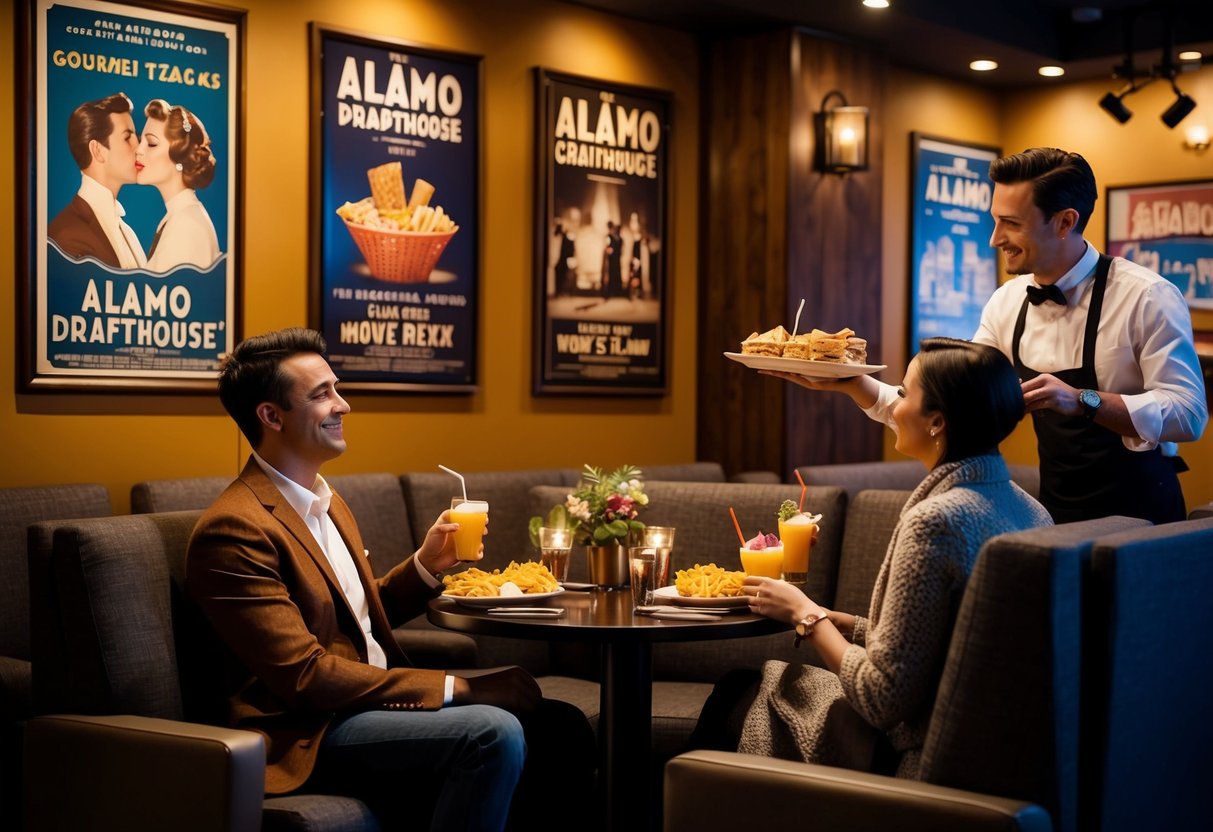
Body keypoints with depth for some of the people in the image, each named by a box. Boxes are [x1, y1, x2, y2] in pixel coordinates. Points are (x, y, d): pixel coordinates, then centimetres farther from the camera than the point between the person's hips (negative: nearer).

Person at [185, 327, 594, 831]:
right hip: (309, 733, -9)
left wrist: (426, 564, 5)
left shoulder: (326, 502, 15)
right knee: (494, 731, -28)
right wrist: (453, 687, -17)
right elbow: (306, 677, -19)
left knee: (561, 726, -6)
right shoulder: (235, 529, -15)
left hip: (370, 697, 9)